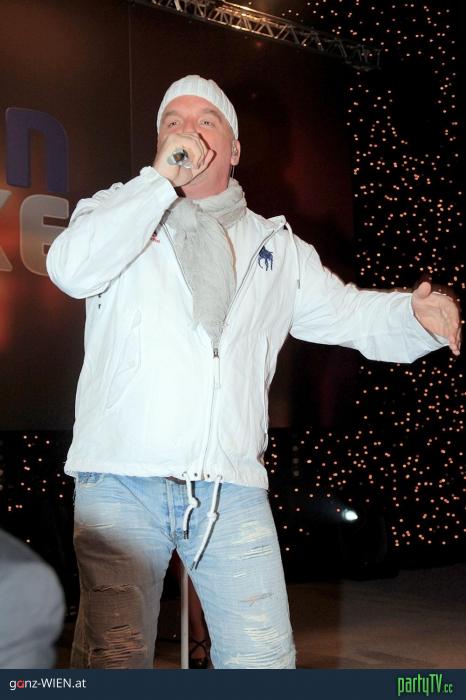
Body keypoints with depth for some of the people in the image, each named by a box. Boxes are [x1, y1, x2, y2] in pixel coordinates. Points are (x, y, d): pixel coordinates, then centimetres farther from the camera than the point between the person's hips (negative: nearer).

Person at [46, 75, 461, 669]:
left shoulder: (276, 245, 21)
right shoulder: (119, 212, 13)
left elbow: (347, 312, 17)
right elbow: (71, 269, -8)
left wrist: (416, 312, -6)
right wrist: (160, 178, -8)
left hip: (231, 487, 2)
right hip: (121, 480, -2)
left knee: (264, 660, -1)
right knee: (113, 660, -5)